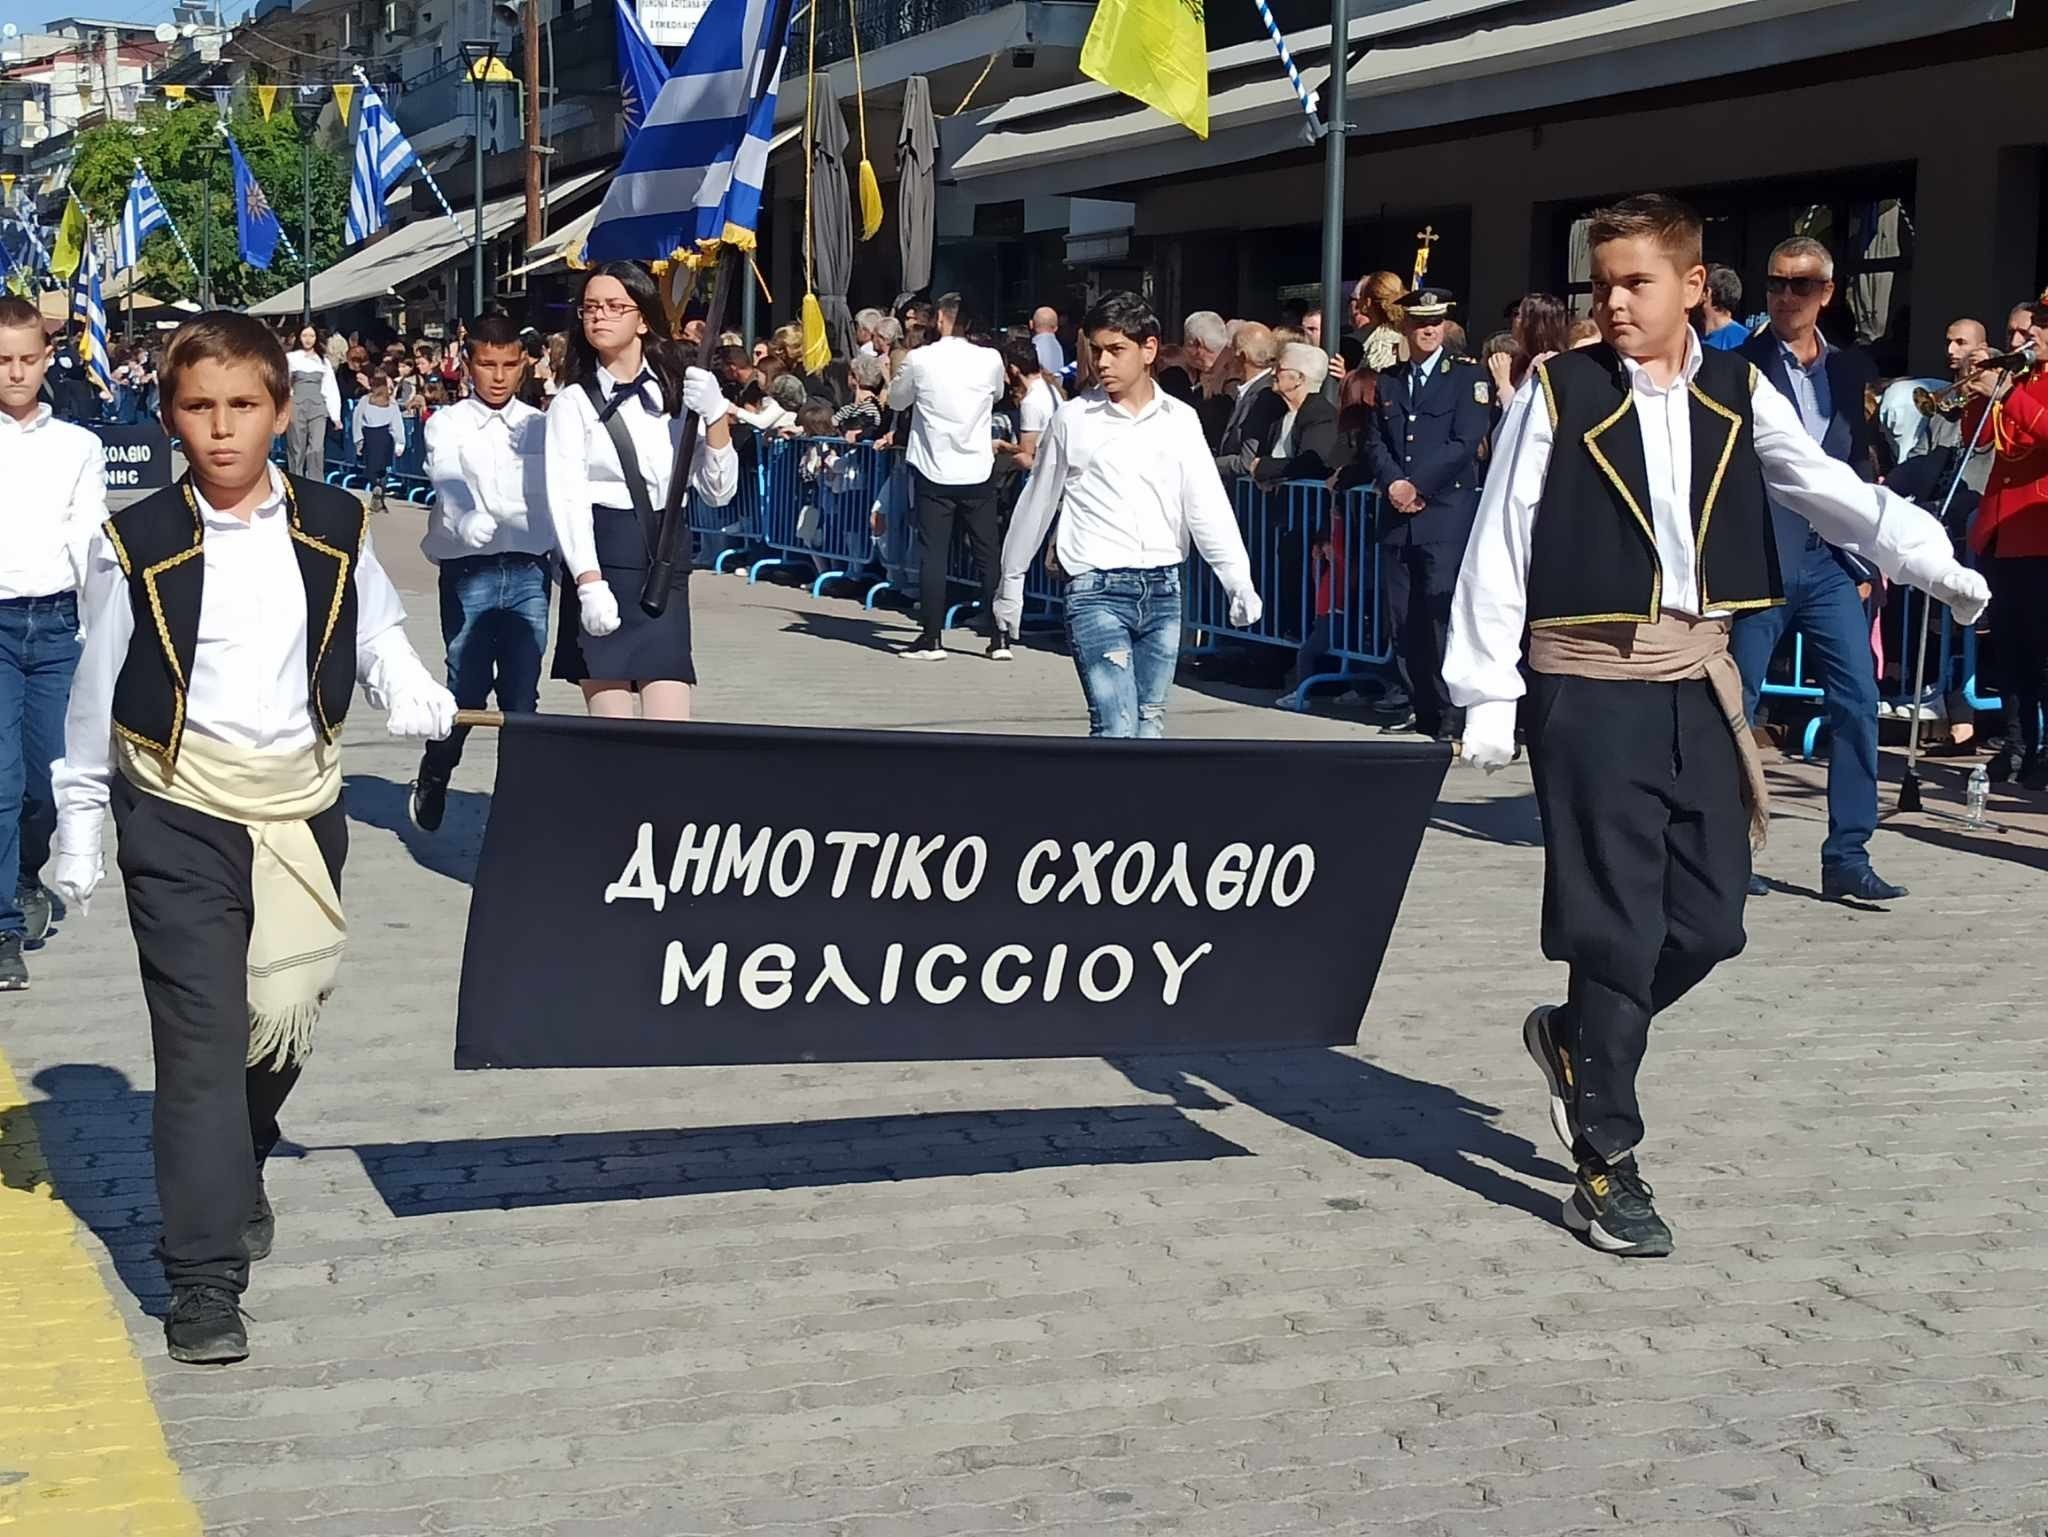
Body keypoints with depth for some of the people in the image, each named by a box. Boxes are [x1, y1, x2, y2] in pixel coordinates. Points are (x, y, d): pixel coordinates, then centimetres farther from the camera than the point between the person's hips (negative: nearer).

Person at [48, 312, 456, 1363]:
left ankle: (240, 1170, 43)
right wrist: (78, 828, 4)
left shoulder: (334, 528, 1)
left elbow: (375, 630, 15)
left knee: (284, 1020, 11)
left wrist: (410, 692, -6)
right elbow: (98, 692, 2)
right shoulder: (137, 544, -5)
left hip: (300, 806, 3)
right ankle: (204, 1280, -1)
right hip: (179, 815, -3)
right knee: (201, 1036, -7)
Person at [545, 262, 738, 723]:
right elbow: (567, 499, -10)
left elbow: (719, 491, 10)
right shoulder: (574, 403, 2)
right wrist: (589, 582, -23)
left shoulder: (676, 393, 13)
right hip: (602, 559, -3)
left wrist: (715, 416, -5)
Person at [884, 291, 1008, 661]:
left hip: (934, 473, -1)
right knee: (989, 555, 8)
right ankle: (999, 639, 9)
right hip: (978, 472, 1)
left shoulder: (919, 360, -7)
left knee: (934, 556, 3)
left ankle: (931, 639, 3)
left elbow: (896, 401, 10)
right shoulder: (990, 360, -4)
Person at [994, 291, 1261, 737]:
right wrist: (1011, 582, 16)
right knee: (1116, 728, -15)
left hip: (1162, 589, 3)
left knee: (1149, 725, 9)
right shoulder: (1072, 419, 0)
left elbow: (1206, 506, 0)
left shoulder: (1180, 421, 4)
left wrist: (1239, 581, -11)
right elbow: (1037, 504, 10)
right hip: (1097, 589, -3)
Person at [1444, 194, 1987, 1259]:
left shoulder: (1737, 394, 5)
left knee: (1709, 918, 7)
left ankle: (1576, 1038, 34)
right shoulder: (1558, 395, -5)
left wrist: (1930, 560, -17)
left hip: (1699, 681, 4)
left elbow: (1827, 488, -1)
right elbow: (1498, 548, -5)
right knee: (1620, 925, -3)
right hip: (1592, 682, -4)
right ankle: (1607, 1168, 9)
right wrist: (1488, 693, -7)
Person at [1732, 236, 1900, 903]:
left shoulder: (1851, 370, 12)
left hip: (1829, 561, 4)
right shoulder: (1738, 366, -2)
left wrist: (1863, 563, 10)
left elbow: (1862, 469, 15)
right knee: (1734, 707, 1)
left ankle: (1847, 857, 2)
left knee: (1858, 699, -4)